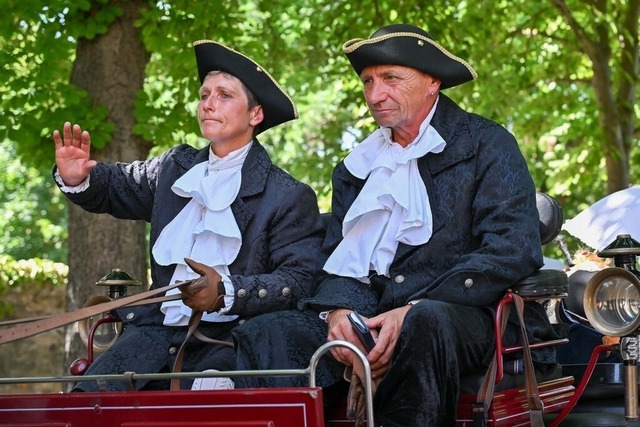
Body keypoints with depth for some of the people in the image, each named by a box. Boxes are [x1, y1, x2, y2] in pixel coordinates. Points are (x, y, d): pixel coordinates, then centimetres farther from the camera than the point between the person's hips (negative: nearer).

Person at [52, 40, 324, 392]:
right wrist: (76, 179, 5)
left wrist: (227, 291, -24)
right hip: (158, 331, 5)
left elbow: (300, 281, -10)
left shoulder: (289, 197, -1)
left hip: (226, 341, -5)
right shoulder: (176, 167, 16)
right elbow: (115, 185, 29)